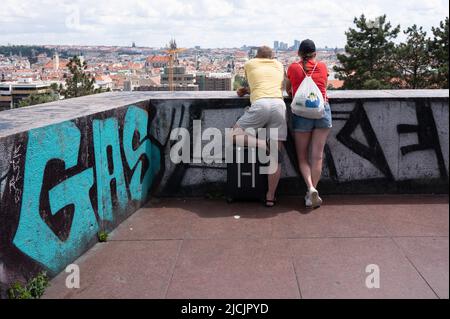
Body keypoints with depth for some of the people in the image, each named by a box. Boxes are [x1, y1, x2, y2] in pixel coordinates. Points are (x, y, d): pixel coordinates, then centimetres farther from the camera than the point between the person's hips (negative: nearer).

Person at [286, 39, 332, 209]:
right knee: (317, 155, 4)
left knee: (302, 157, 7)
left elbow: (288, 89, 23)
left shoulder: (293, 67, 9)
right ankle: (312, 193, 5)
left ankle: (311, 188, -13)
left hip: (302, 112, -1)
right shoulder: (322, 66, 12)